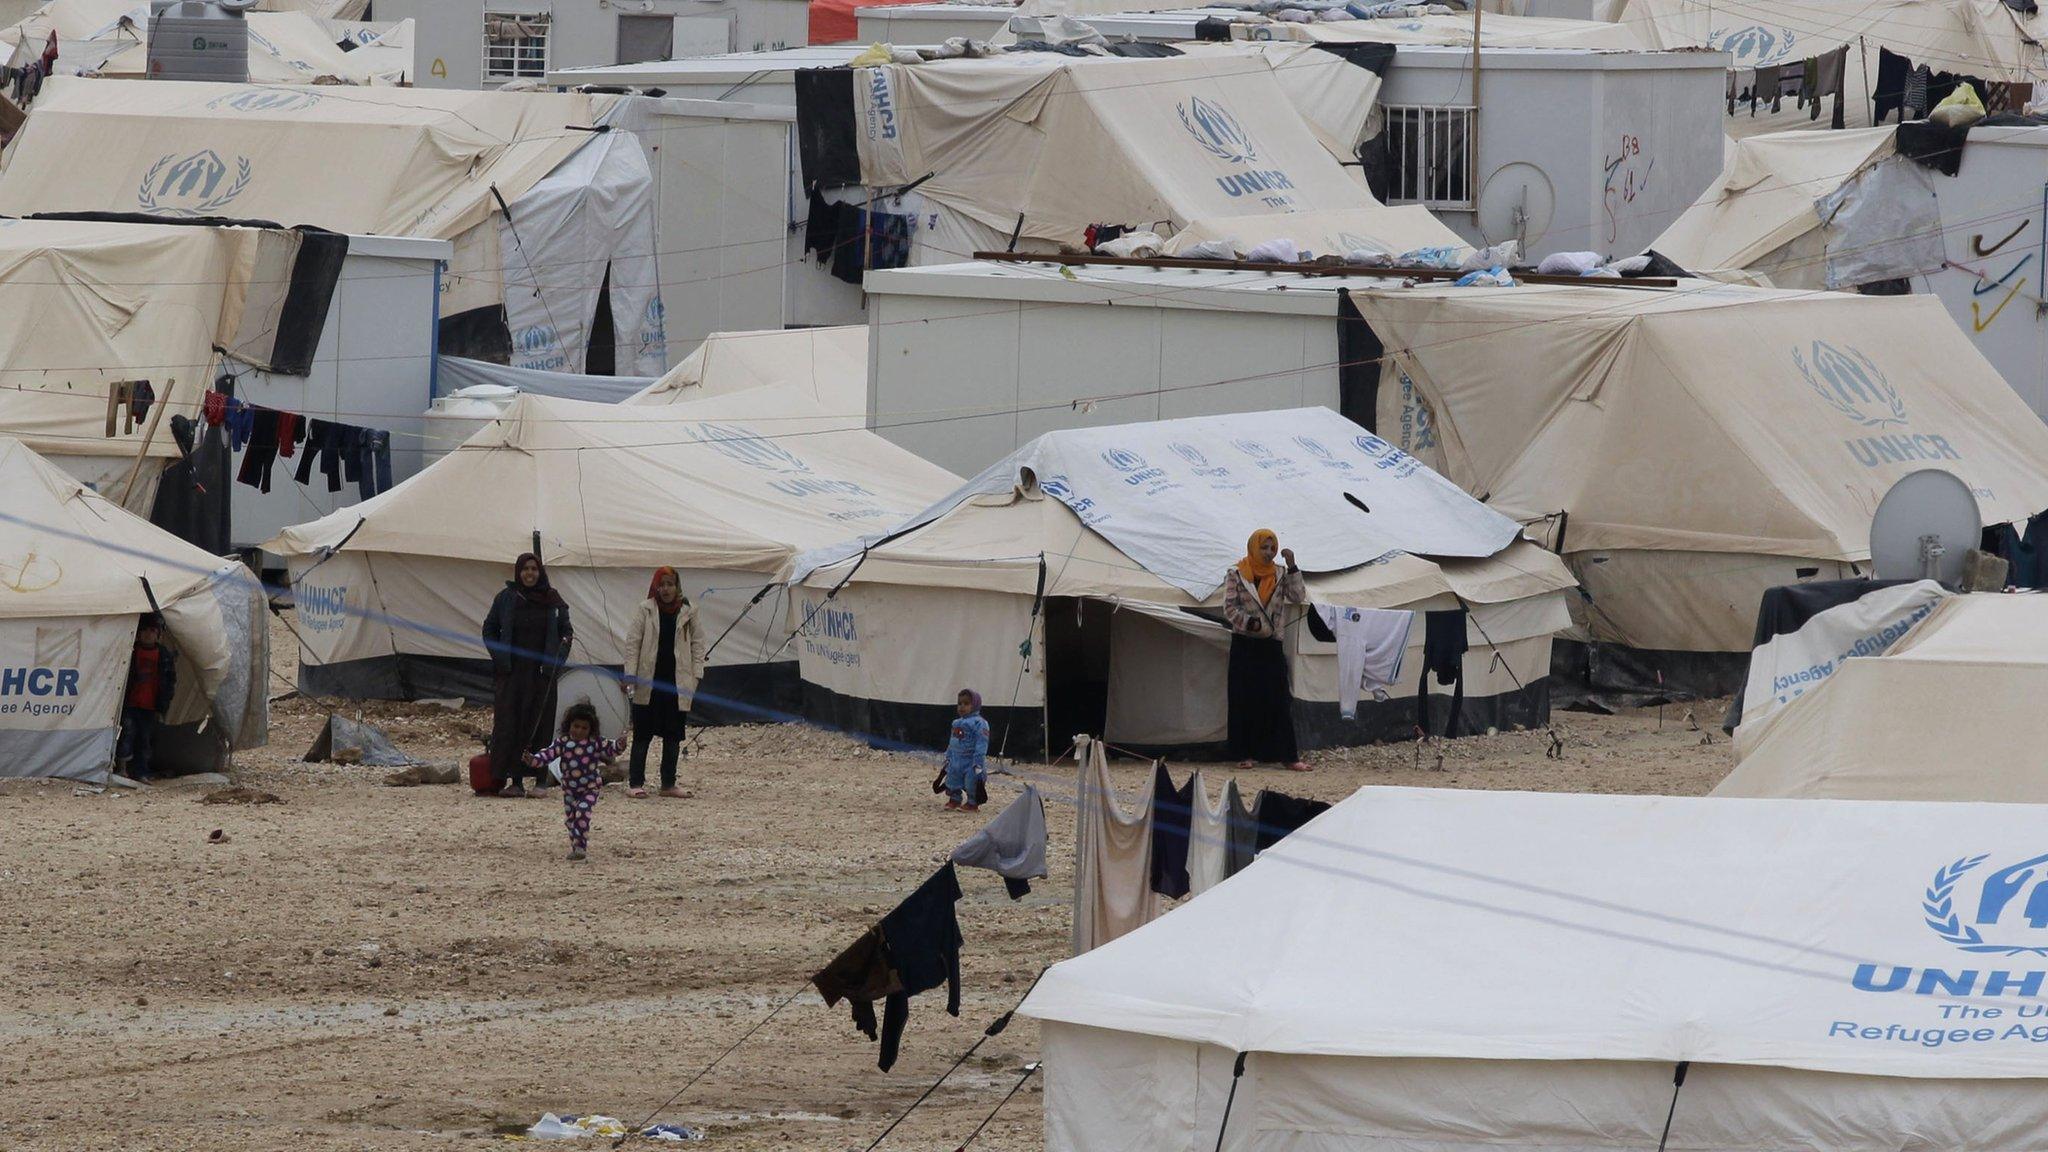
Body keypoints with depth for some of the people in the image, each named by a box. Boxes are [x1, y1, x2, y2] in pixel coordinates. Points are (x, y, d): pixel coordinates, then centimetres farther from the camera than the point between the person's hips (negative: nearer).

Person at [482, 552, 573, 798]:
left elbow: (566, 632, 11)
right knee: (510, 724, -4)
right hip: (512, 674, 0)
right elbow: (489, 629, 10)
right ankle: (514, 780, -2)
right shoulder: (506, 598, 4)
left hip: (542, 674, 0)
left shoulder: (552, 600, 5)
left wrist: (558, 660, -2)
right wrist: (499, 658, -2)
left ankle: (540, 780, 3)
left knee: (540, 725, -1)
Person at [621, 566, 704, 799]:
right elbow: (633, 641, -1)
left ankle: (668, 783, 15)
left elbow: (697, 643, 10)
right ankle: (635, 782, 4)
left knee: (673, 735, 6)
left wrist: (696, 675, 1)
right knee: (643, 733, 0)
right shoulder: (646, 610, 0)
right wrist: (630, 675, -8)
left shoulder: (688, 612, 5)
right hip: (649, 681, -2)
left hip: (677, 682, 2)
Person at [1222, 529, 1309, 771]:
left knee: (1278, 700, -2)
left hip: (1271, 646, 2)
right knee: (1244, 700, 0)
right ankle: (1246, 753, 8)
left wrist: (1292, 567, -10)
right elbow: (1229, 608, -3)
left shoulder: (1280, 576, 8)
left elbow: (1298, 597, -4)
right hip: (1244, 646, -2)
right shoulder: (1236, 576, 1)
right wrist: (1250, 623, -16)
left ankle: (1287, 754, -1)